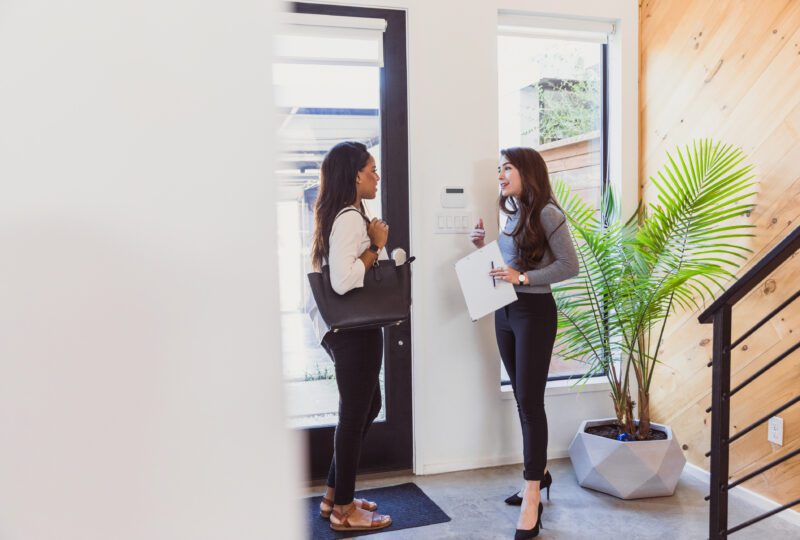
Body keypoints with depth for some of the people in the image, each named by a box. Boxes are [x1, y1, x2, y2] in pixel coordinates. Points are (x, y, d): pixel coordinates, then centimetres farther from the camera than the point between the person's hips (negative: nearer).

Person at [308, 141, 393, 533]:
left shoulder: (342, 216, 13)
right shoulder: (350, 218, -18)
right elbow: (343, 280, -29)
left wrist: (374, 247, 7)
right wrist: (376, 246, -18)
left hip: (346, 327, 10)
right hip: (353, 329, -10)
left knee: (367, 407, 20)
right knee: (354, 415, 2)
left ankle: (334, 494, 30)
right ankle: (344, 510, 18)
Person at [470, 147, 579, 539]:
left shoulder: (546, 213, -11)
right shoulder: (509, 215, 12)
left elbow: (569, 266, -13)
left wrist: (523, 278, -21)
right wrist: (482, 248, 2)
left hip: (535, 312, -8)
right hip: (505, 312, 8)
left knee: (530, 400, -7)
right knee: (522, 397, 13)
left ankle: (533, 499, -1)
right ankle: (539, 472, 29)